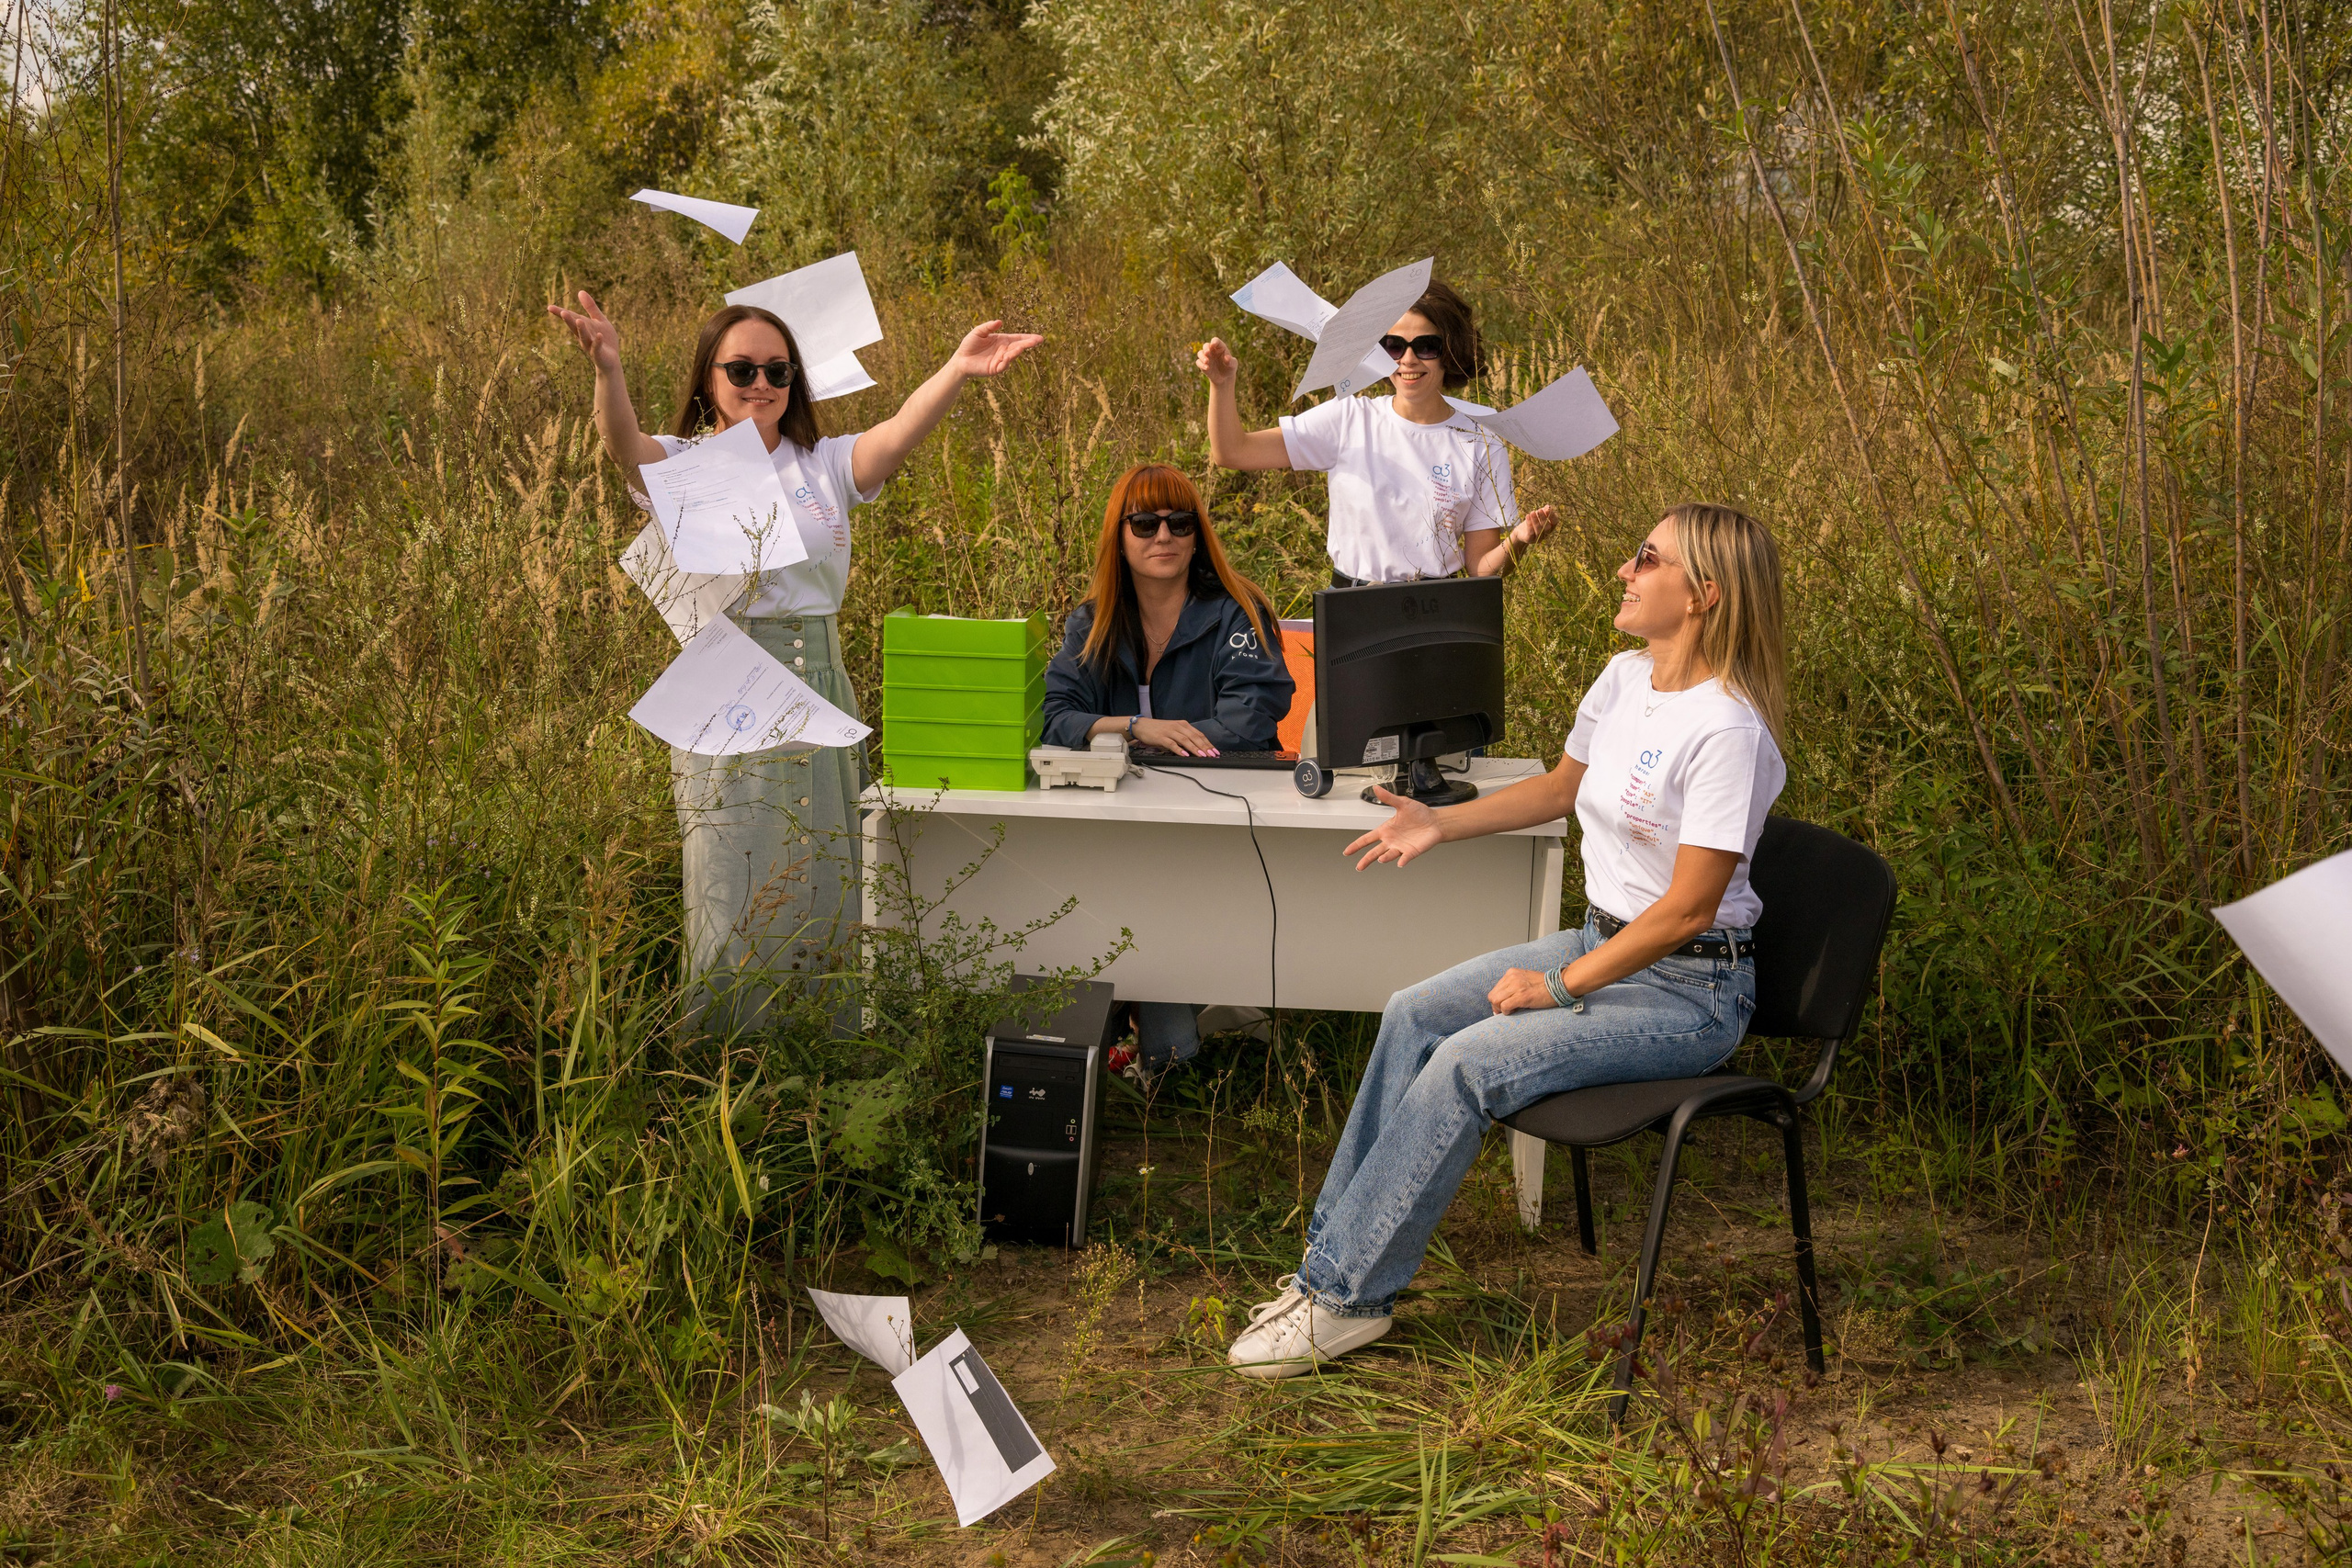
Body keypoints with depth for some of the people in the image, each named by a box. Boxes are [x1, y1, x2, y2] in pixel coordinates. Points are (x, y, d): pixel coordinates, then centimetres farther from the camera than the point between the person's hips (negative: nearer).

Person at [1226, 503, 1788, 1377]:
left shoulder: (1727, 730, -23)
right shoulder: (1624, 681, 4)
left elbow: (1688, 910, -23)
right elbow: (1561, 788, 22)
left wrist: (1560, 987, -18)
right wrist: (1441, 825, 12)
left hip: (1690, 988, -8)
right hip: (1605, 942, 9)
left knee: (1465, 1066, -22)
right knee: (1413, 1016, -6)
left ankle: (1345, 1296, -11)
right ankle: (1335, 1251, -1)